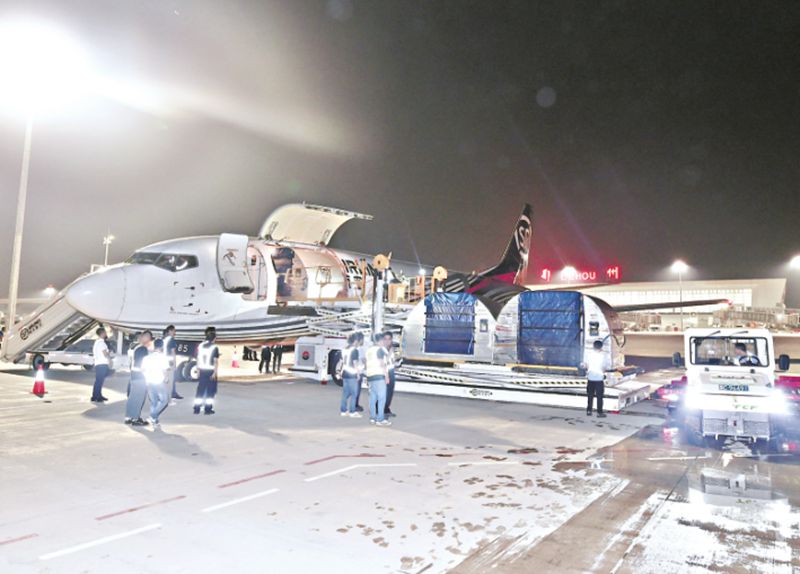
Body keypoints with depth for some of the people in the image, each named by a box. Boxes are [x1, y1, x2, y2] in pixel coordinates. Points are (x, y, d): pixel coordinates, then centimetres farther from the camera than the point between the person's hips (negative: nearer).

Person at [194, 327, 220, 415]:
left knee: (200, 390, 11)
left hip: (202, 371, 5)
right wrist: (215, 373, -11)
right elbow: (215, 361, -13)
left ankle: (197, 409, 12)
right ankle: (207, 409, 6)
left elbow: (198, 359, 9)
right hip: (211, 371, -5)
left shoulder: (200, 346, 5)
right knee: (210, 391, 5)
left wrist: (198, 369, 17)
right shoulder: (215, 347, -10)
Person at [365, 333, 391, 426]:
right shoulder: (380, 349, -7)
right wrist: (386, 376, -12)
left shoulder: (369, 350, 17)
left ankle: (372, 418, 12)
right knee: (381, 398, -8)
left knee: (373, 398, 11)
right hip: (379, 376, -9)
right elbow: (382, 363, -13)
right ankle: (380, 420, -11)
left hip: (370, 376, 9)